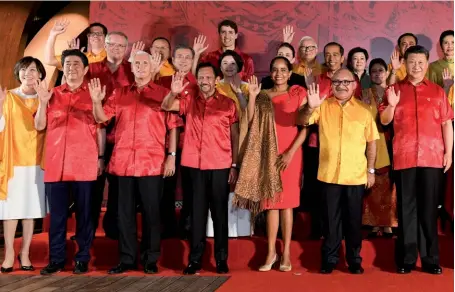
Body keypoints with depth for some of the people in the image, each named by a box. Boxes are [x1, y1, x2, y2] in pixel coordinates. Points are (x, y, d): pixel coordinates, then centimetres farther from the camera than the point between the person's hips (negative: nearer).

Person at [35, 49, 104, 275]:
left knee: (84, 213, 4)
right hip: (55, 164, 3)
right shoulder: (53, 94, 12)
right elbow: (39, 126, 9)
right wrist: (43, 102, -6)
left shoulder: (93, 94, 5)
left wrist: (101, 158, -1)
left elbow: (101, 128, 5)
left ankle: (83, 258, 15)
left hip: (85, 164, -2)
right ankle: (56, 259, 18)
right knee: (57, 214, 7)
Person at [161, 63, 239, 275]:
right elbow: (165, 106, -3)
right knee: (197, 211, 6)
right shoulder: (189, 102, 9)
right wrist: (173, 92, -23)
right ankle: (195, 258, 13)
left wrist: (234, 165, -2)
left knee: (219, 212, 5)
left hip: (220, 166, -2)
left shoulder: (228, 103, 3)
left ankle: (221, 259, 13)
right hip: (195, 165, 2)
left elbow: (235, 136, 3)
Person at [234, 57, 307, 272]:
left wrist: (291, 152, -12)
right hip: (268, 154, 2)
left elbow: (305, 127, -3)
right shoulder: (264, 96, 10)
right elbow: (250, 121, -2)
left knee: (286, 202, 2)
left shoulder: (298, 93, 2)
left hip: (290, 153, -2)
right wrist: (252, 95, -10)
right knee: (270, 202, 4)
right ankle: (271, 252, 12)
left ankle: (286, 253, 10)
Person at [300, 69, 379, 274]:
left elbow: (371, 141, 7)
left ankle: (354, 259, 24)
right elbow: (303, 121, -11)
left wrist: (371, 170, 5)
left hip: (356, 176, 0)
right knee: (330, 219, 9)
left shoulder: (364, 110, 4)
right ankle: (329, 258, 21)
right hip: (328, 174, 0)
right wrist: (310, 107, -32)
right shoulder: (323, 106, 3)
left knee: (354, 219, 10)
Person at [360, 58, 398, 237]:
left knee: (389, 183, 0)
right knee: (373, 185, -2)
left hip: (389, 143, 0)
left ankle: (387, 223, 9)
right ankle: (374, 223, 7)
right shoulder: (365, 94, 8)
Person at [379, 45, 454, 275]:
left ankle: (430, 258, 14)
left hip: (432, 157, 1)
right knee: (406, 208, 4)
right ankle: (406, 258, 11)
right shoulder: (395, 90, 9)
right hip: (404, 157, 0)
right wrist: (391, 105, -13)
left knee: (429, 208, 5)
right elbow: (384, 121, 6)